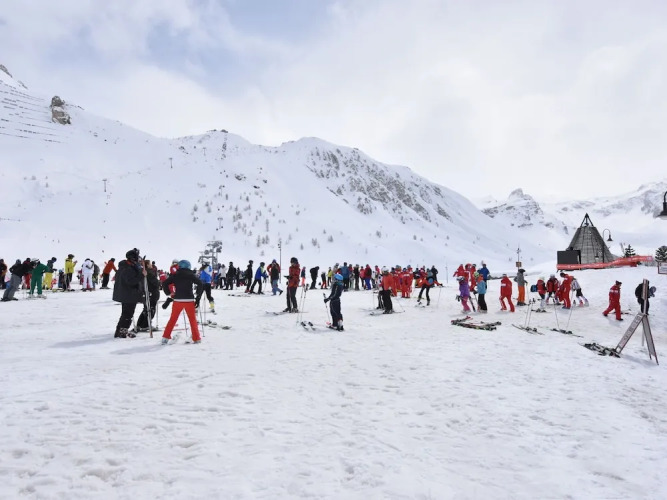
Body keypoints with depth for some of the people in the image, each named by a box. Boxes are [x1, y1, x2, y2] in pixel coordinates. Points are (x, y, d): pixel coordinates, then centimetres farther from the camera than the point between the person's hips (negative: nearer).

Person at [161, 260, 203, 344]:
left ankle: (165, 337, 11)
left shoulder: (175, 275, 7)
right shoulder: (191, 275, 2)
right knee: (193, 319, 8)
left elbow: (164, 283, 2)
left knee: (172, 319, 13)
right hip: (189, 300, -1)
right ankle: (196, 338, 7)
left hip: (177, 300, 2)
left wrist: (168, 293, 12)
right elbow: (200, 284, -7)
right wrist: (198, 294, 3)